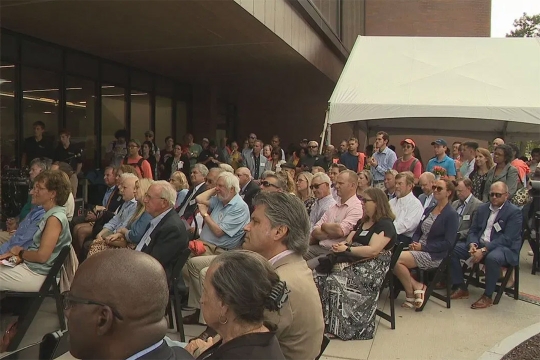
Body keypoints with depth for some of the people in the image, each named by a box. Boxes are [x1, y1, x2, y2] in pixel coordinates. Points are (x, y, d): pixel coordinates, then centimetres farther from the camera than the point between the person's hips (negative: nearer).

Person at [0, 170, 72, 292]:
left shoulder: (55, 218, -21)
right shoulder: (50, 214, 10)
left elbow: (42, 256, -24)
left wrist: (20, 252, -6)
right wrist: (13, 254, 0)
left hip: (37, 274, -9)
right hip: (32, 267, 9)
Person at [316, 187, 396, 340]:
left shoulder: (385, 225, -7)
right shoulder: (362, 222, 21)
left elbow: (373, 250, -18)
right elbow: (349, 240, 19)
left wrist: (347, 249, -17)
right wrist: (341, 245, -4)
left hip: (373, 269, -8)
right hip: (356, 263, 8)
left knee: (337, 281, -30)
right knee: (322, 275, -16)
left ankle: (339, 327, -20)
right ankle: (325, 321, -18)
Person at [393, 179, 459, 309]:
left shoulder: (452, 215, -5)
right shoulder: (429, 210, 17)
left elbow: (448, 243, -13)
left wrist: (423, 247, -15)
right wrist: (414, 243, -3)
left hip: (434, 256, -7)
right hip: (419, 250, 7)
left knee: (396, 259, -25)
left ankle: (410, 294, -5)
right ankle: (416, 286, -7)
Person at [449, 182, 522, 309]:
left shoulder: (514, 212, -7)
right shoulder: (482, 208, 13)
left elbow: (506, 238, -17)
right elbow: (473, 230, 11)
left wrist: (484, 250, -25)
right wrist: (472, 244, -12)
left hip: (505, 248, -6)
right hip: (480, 244, 6)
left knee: (492, 258, -39)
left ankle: (487, 296, -19)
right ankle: (461, 288, -3)